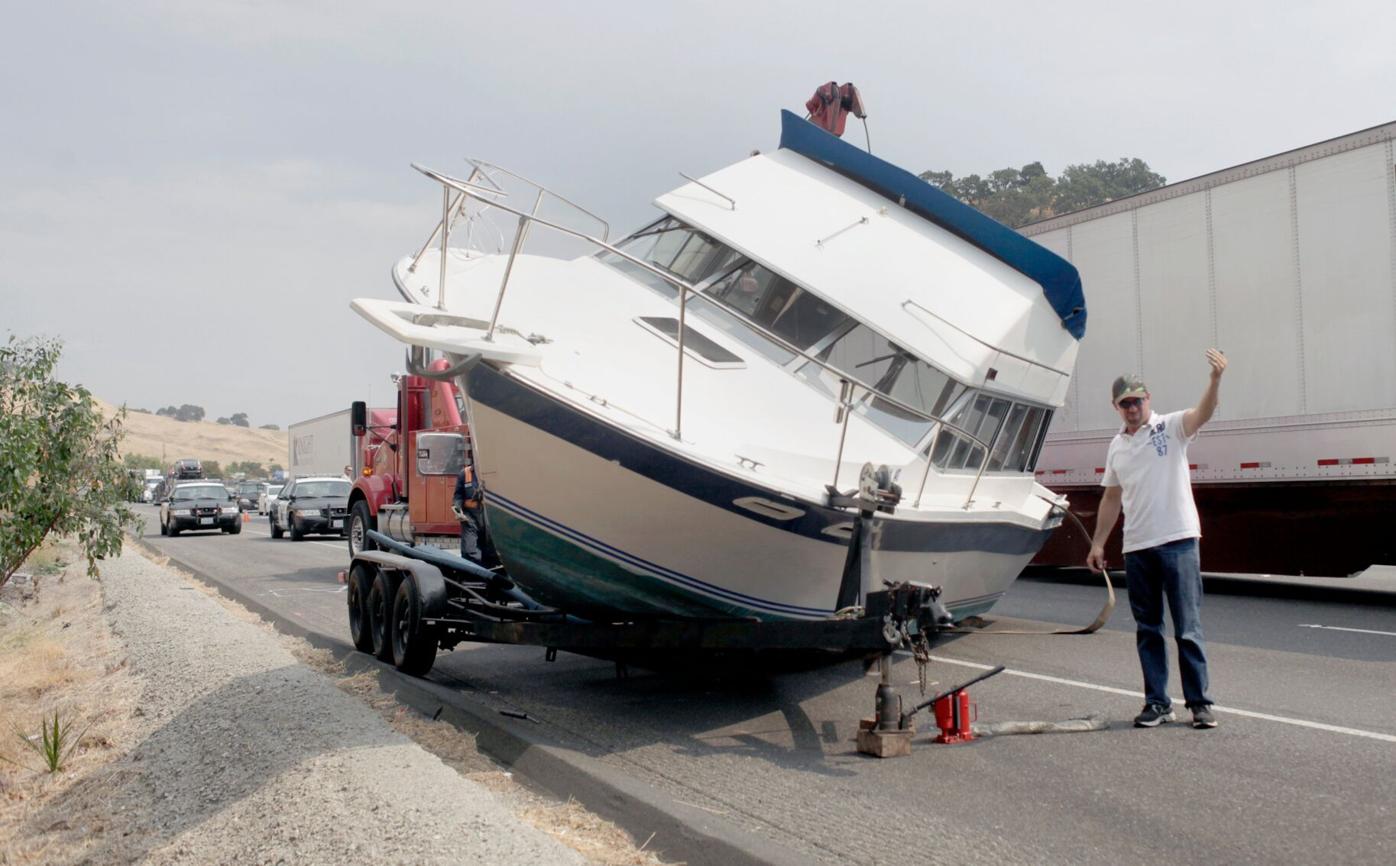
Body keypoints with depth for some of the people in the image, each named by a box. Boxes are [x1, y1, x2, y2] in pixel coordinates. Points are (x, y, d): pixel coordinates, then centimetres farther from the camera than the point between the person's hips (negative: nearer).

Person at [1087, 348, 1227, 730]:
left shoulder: (1171, 427, -1)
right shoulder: (1116, 446, 14)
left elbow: (1202, 413, -22)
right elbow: (1111, 498, 19)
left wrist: (1215, 379, -41)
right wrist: (1098, 542, 15)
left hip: (1177, 541, -5)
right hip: (1136, 547, 5)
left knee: (1187, 628, -1)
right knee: (1147, 630, 9)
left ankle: (1200, 702, 8)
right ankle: (1157, 702, 17)